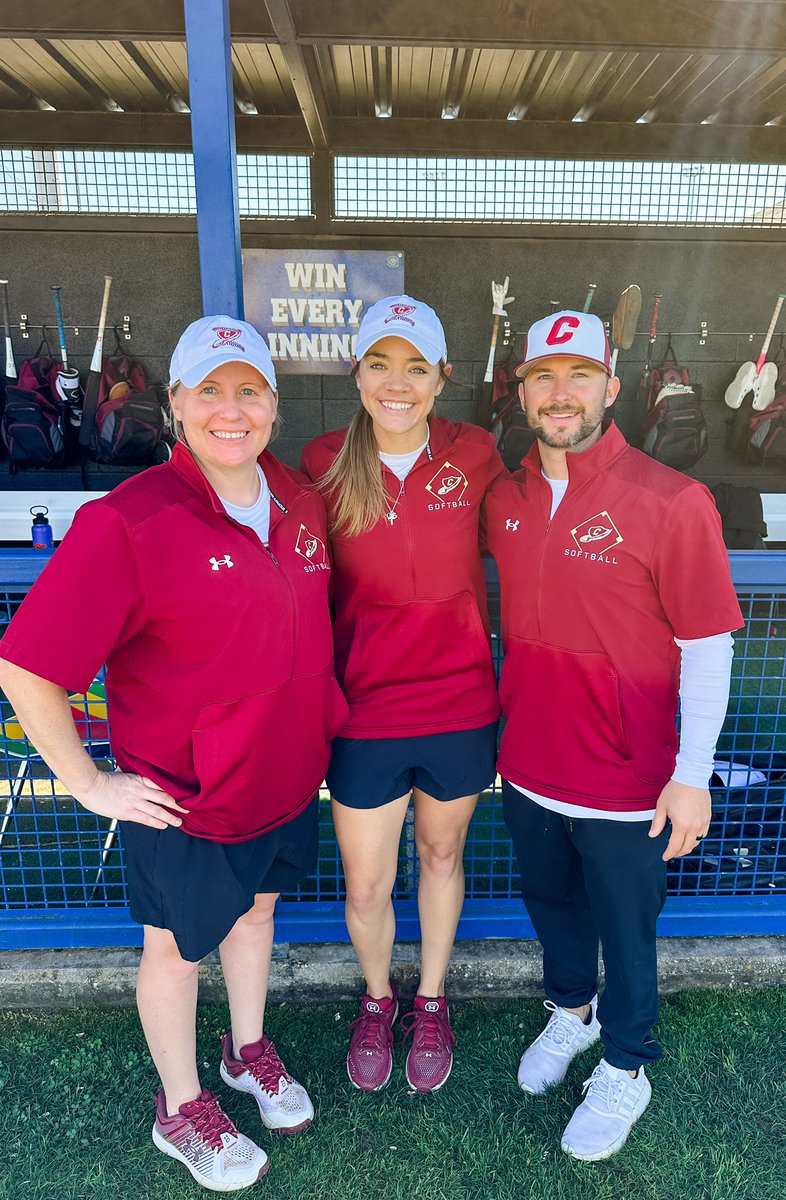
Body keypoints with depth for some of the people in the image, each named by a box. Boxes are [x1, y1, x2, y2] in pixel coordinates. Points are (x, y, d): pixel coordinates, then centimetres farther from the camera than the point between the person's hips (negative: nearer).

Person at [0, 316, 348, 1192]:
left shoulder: (298, 499, -4)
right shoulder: (126, 524, -25)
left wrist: (313, 724, 12)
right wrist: (89, 783, -16)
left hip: (287, 772, 6)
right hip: (185, 799, -6)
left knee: (257, 903, 27)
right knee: (178, 947, 18)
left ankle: (247, 1048, 56)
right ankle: (180, 1109, 46)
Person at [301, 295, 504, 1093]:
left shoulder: (473, 454, -8)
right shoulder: (323, 464, -8)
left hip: (460, 705, 1)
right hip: (365, 710, 0)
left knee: (441, 854, 22)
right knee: (365, 887, 13)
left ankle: (431, 1000, 50)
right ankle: (377, 999, 47)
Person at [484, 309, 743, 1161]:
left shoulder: (671, 503, -17)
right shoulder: (504, 501, -1)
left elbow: (707, 646, -14)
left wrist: (692, 774, -13)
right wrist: (505, 727, 13)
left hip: (625, 783, -4)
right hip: (528, 764, 5)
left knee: (625, 930, 17)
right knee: (550, 902, 26)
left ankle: (624, 1072, 44)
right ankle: (570, 1010, 55)